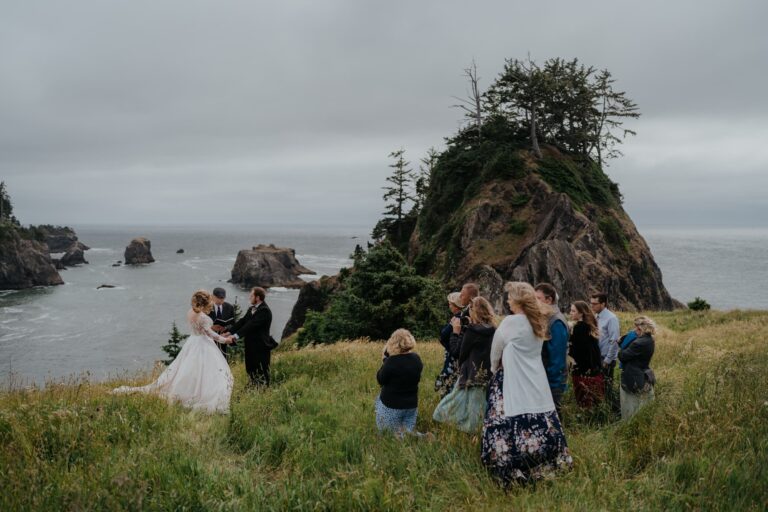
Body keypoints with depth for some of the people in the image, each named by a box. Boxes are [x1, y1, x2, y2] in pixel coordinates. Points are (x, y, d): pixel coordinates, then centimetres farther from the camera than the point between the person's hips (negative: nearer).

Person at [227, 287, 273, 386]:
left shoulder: (265, 311, -18)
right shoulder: (251, 309, 10)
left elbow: (251, 325, -25)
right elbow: (242, 322, 4)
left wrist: (236, 335, -31)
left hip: (261, 348, -9)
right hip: (250, 346, 9)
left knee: (261, 374, 2)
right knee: (251, 371, 18)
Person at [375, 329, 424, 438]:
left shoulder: (391, 361, -23)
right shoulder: (416, 359, -5)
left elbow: (380, 380, -9)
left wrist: (385, 360, -3)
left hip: (391, 405, -5)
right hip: (412, 404, 5)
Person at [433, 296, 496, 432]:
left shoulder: (473, 330, -15)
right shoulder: (492, 330, 5)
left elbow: (457, 352, -7)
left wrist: (456, 331, 2)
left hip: (471, 378, -7)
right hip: (486, 377, 7)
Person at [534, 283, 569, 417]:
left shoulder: (556, 322, -17)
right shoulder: (545, 319, 11)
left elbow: (557, 356, -20)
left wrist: (551, 380, -19)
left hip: (552, 381, -8)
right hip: (543, 378, 8)